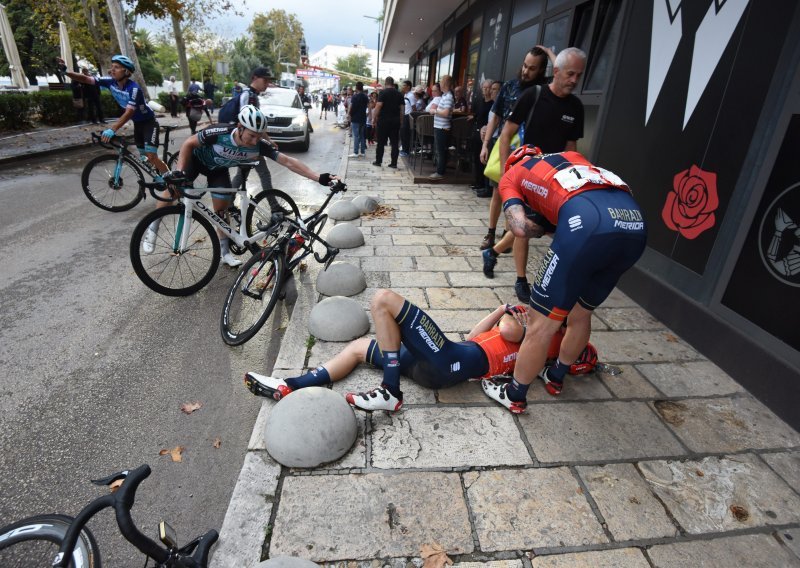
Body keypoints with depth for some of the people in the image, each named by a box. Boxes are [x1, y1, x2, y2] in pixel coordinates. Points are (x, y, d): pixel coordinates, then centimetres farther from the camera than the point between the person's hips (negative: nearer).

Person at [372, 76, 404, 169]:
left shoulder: (383, 92, -6)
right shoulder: (399, 94, 9)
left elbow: (378, 106, -13)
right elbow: (402, 108, 7)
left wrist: (374, 119, -8)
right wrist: (400, 120, 12)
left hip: (384, 120, -4)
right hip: (396, 120, 4)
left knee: (381, 142, 6)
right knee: (395, 142, 5)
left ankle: (378, 161, 10)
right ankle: (394, 163, 3)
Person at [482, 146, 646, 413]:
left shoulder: (510, 175, 23)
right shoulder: (571, 156, 39)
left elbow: (521, 228, 5)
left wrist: (546, 228, 24)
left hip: (586, 222, -7)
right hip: (635, 221, 7)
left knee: (541, 325, 9)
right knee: (581, 313, 26)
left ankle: (514, 395, 27)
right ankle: (556, 377, 46)